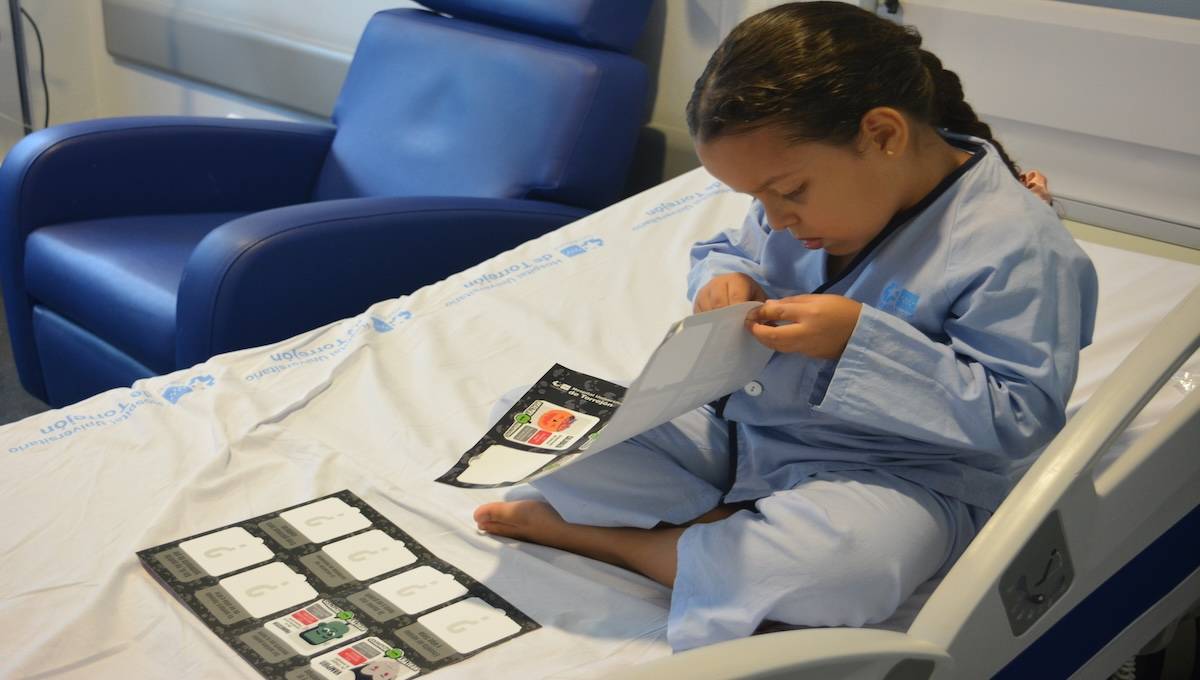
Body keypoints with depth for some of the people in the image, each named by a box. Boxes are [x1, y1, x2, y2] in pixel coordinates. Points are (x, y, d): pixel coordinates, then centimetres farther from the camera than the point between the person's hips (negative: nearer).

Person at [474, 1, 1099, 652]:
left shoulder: (1019, 246, -21)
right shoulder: (822, 187, 1)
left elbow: (1020, 418, -21)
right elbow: (726, 249, 19)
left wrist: (862, 338, -30)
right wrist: (726, 279, -8)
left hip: (889, 474, -6)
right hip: (737, 428, 6)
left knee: (838, 562, -42)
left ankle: (593, 534, -19)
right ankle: (741, 532, -13)